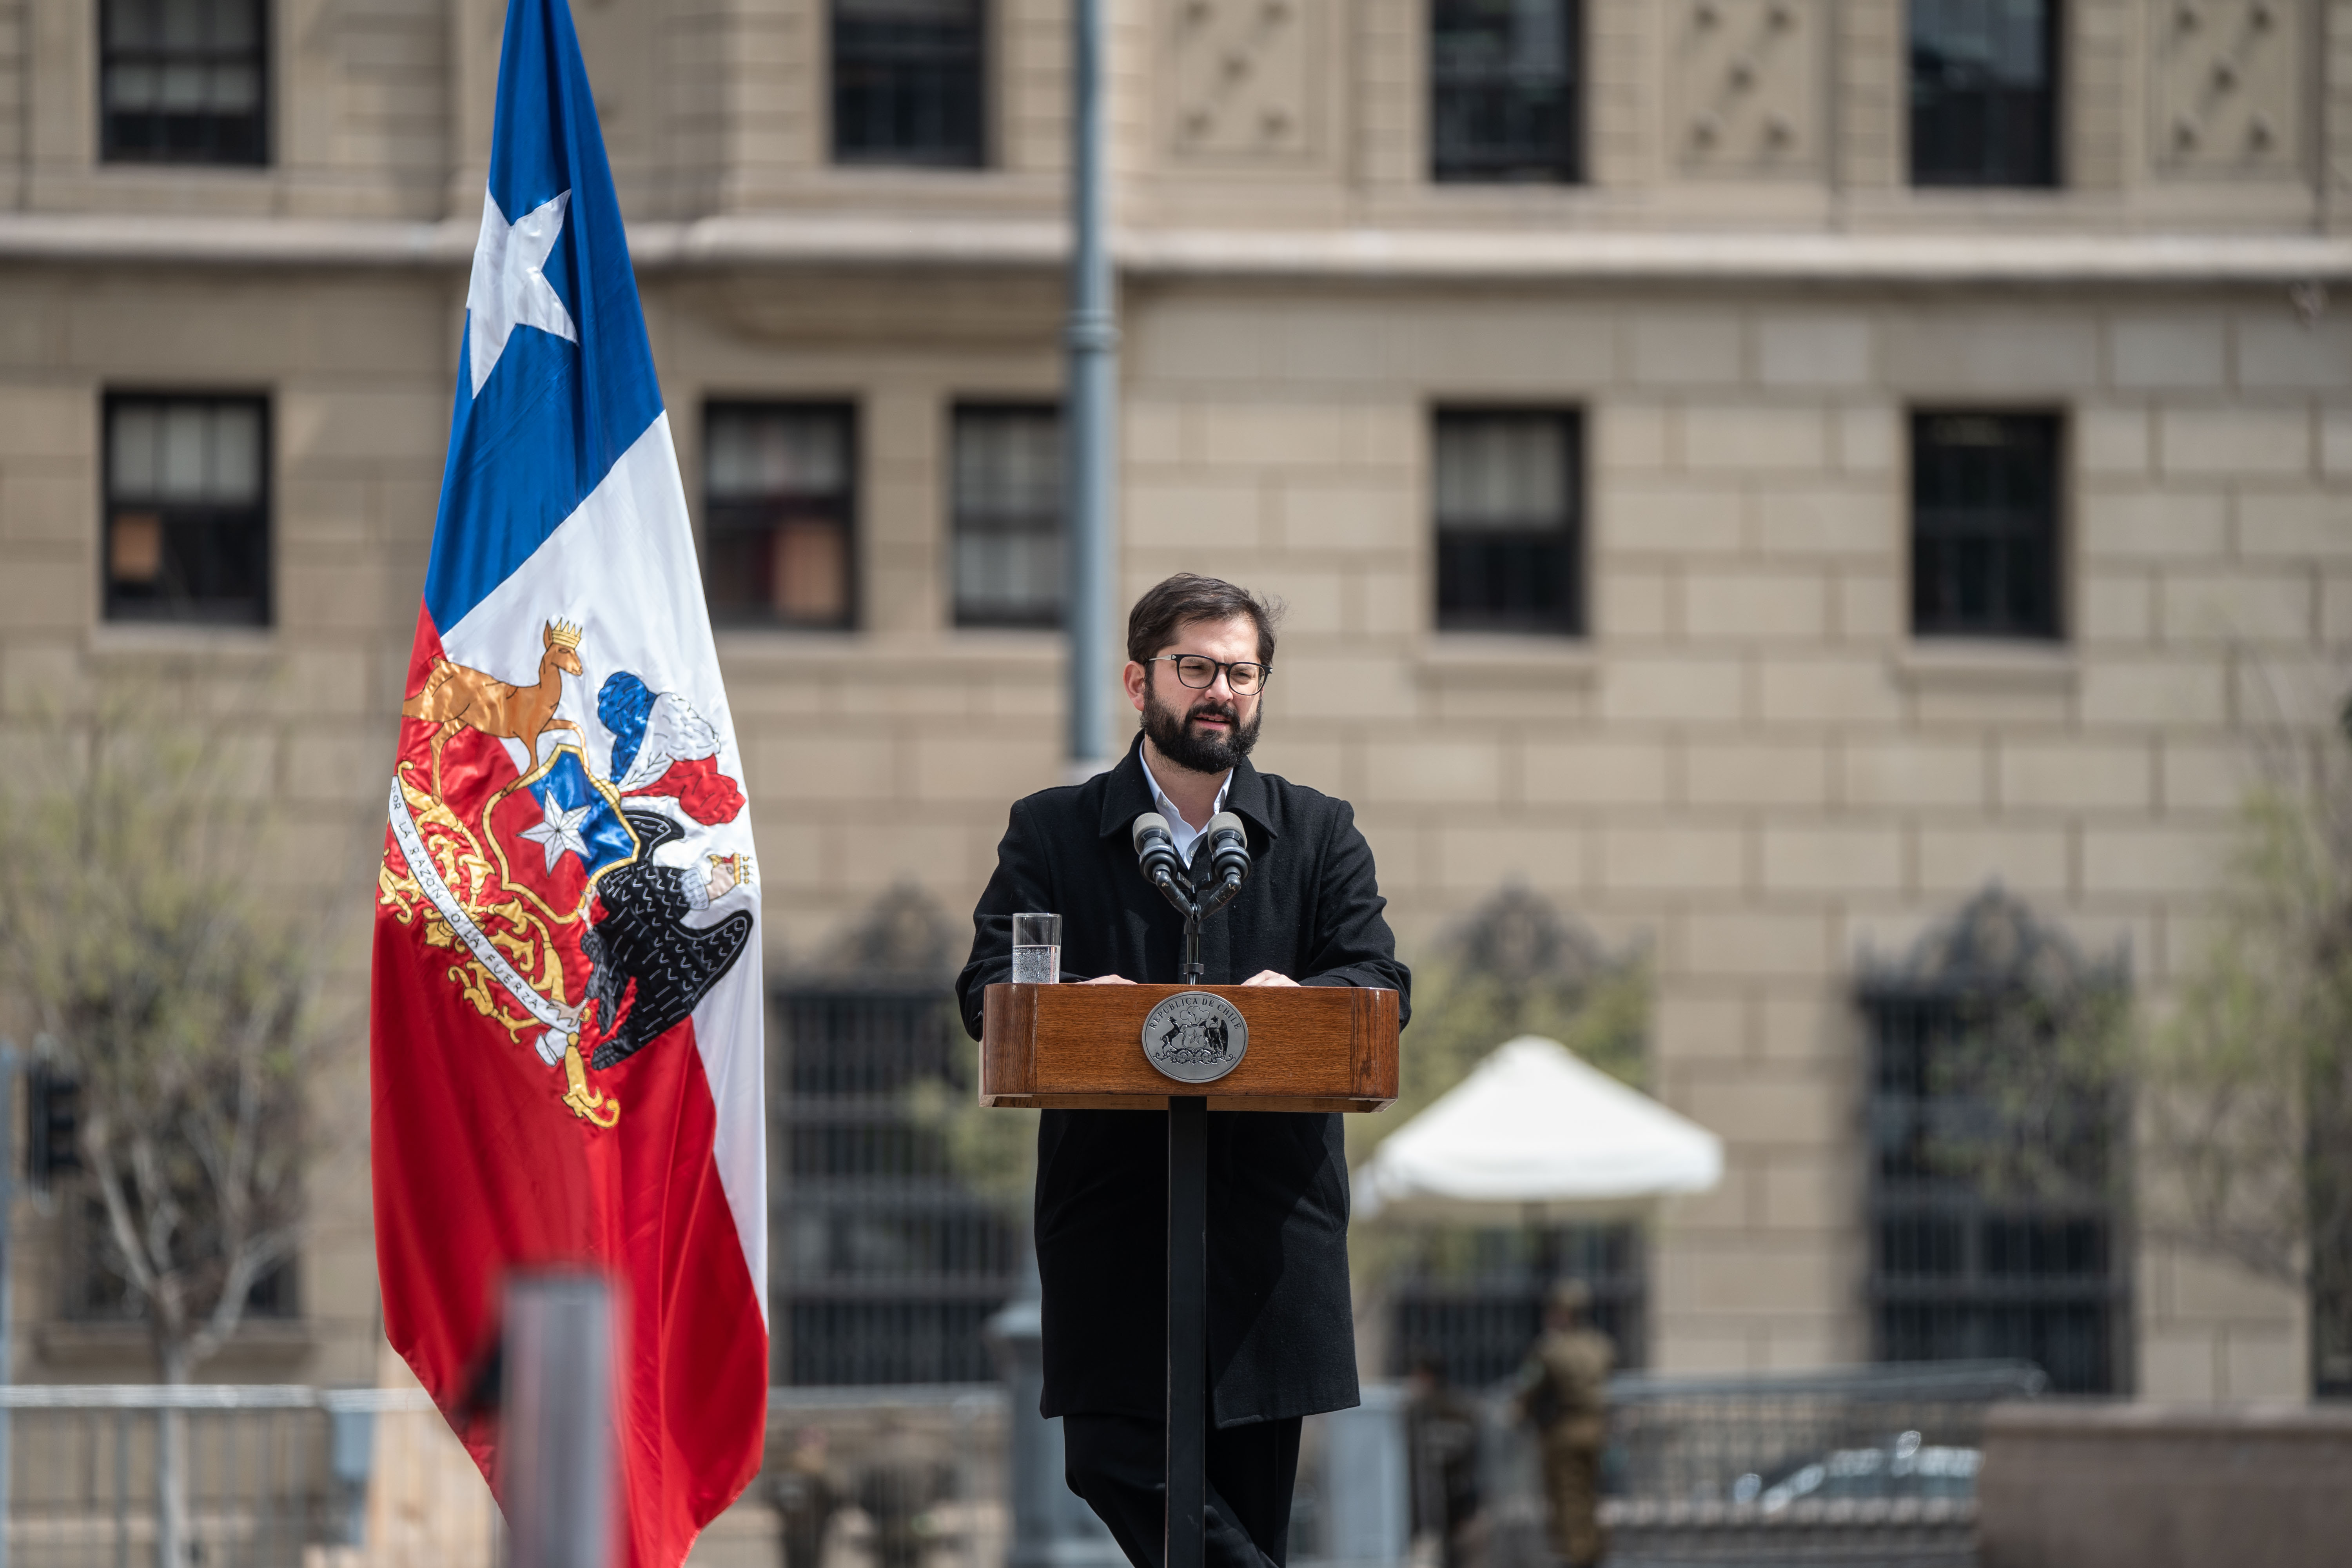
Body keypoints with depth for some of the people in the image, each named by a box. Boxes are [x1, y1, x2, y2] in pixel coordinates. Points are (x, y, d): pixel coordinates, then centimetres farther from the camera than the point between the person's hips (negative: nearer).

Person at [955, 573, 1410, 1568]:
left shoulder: (1321, 836, 14)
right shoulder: (1051, 833, 11)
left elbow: (1381, 986, 1)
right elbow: (985, 990, 0)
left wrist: (1297, 997, -23)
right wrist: (1072, 1002, -24)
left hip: (1267, 1218, 1)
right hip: (1111, 1215, -1)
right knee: (1111, 1454, -14)